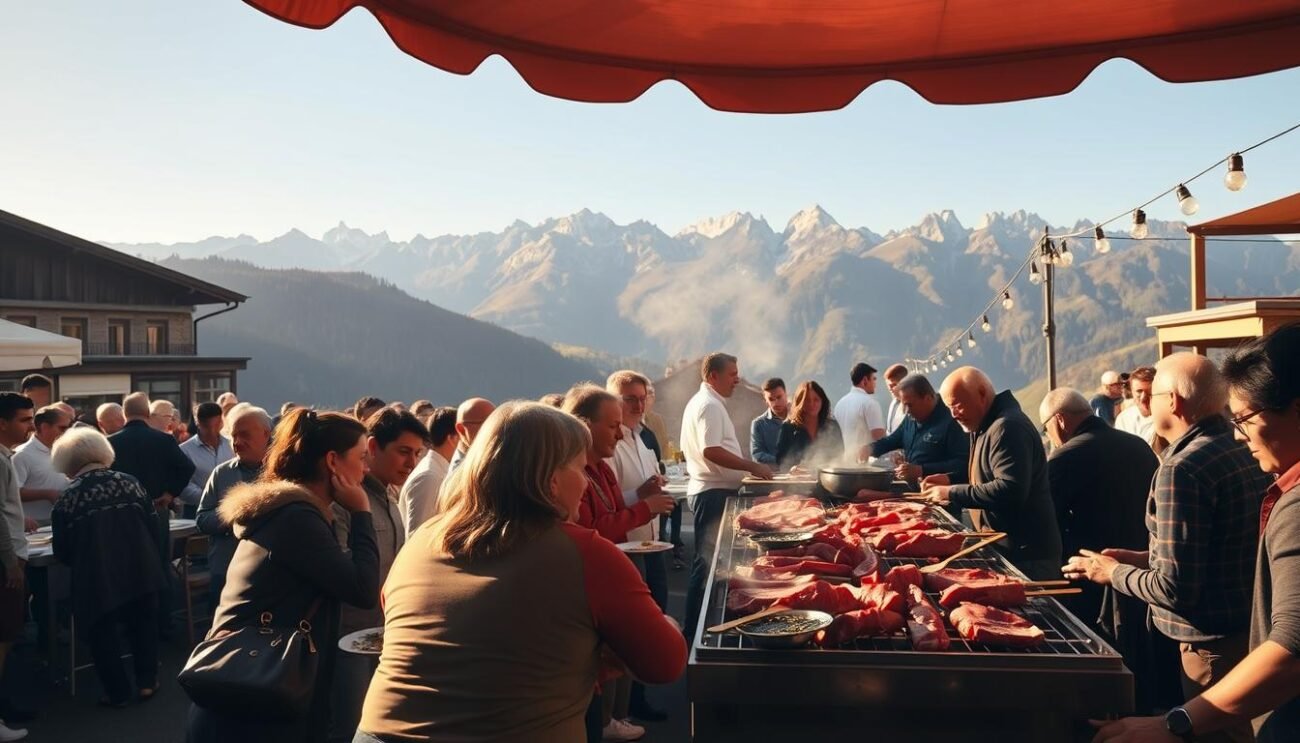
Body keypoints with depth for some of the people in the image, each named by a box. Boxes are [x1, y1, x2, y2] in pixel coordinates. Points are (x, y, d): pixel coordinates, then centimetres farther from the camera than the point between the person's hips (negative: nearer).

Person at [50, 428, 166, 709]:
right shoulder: (130, 482, 1)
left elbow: (62, 553, 0)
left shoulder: (67, 499, -6)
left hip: (96, 578, -3)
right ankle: (146, 682, 24)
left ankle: (118, 691, 20)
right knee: (143, 626, 20)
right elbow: (151, 525, 5)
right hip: (140, 570, 3)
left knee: (104, 635, 13)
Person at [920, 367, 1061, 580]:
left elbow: (1011, 490, -29)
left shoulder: (1007, 428, -19)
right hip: (1004, 548, 10)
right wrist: (951, 479, 10)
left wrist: (953, 493, -23)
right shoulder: (985, 426, 15)